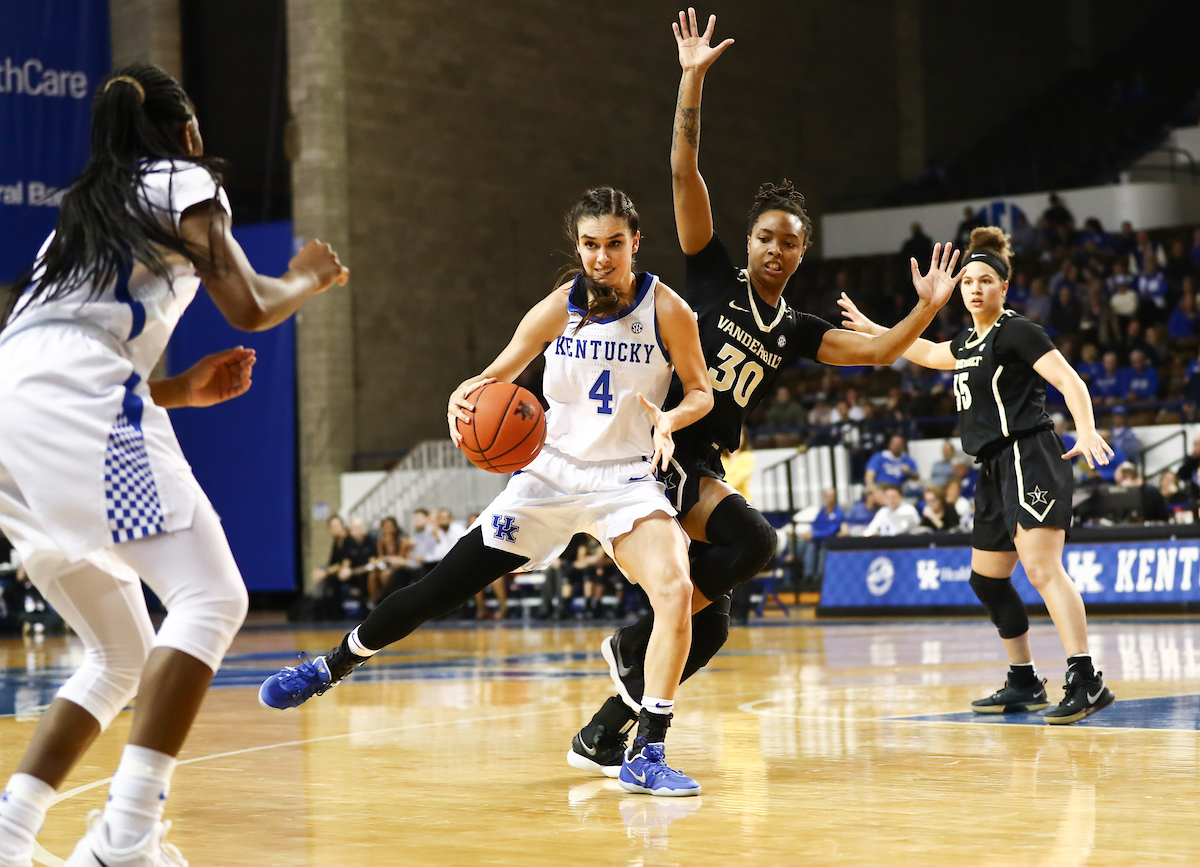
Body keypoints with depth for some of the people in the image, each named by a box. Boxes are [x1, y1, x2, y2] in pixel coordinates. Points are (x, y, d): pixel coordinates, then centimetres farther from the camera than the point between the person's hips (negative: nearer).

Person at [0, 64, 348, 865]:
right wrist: (310, 281, 26)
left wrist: (183, 393, 37)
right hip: (74, 402, -8)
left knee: (122, 656, 14)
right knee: (211, 598, -12)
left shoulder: (85, 207, 33)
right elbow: (248, 308, 6)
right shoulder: (185, 183, 12)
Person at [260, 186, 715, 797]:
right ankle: (330, 667, 23)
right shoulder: (558, 309, -6)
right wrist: (463, 402, -22)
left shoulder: (666, 309, -9)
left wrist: (672, 418, -22)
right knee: (442, 589, 0)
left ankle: (646, 756, -20)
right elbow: (495, 376, 1)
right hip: (549, 472, 1)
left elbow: (701, 391, 1)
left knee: (675, 591, -28)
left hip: (626, 480, -1)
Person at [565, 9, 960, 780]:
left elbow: (875, 351, 8)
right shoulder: (714, 277, 1)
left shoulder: (794, 331, 14)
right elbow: (685, 176, -6)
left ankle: (602, 737, 12)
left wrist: (928, 309, -8)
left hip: (706, 466, 7)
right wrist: (692, 80, -13)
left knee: (710, 625, 3)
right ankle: (635, 642, -14)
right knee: (753, 539, -29)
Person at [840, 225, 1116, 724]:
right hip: (996, 468, 10)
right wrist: (872, 330, 45)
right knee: (987, 579, 13)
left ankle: (1086, 682, -30)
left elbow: (1070, 382, -16)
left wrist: (1086, 430, -32)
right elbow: (929, 354, 40)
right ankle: (1024, 685, 24)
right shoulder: (969, 342, 18)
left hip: (1030, 458, -10)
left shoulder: (1017, 332, -7)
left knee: (1042, 568, -23)